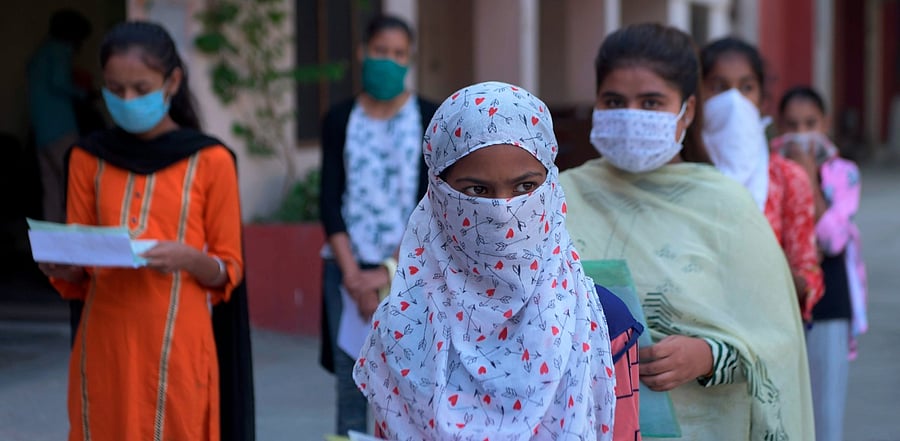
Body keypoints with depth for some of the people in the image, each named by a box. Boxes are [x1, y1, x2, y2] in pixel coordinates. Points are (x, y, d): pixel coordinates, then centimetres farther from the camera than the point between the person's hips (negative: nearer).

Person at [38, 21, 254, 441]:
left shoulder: (210, 161, -1)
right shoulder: (88, 158, 8)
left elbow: (228, 270, 2)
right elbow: (78, 271, 11)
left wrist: (186, 258, -19)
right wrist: (62, 267, -12)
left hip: (178, 345, -3)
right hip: (104, 342, 3)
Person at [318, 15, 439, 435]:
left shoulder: (429, 117, 4)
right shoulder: (340, 120, 9)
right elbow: (330, 201, 3)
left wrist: (391, 271, -10)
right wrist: (353, 275, -8)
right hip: (348, 269, 2)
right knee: (351, 391, -2)